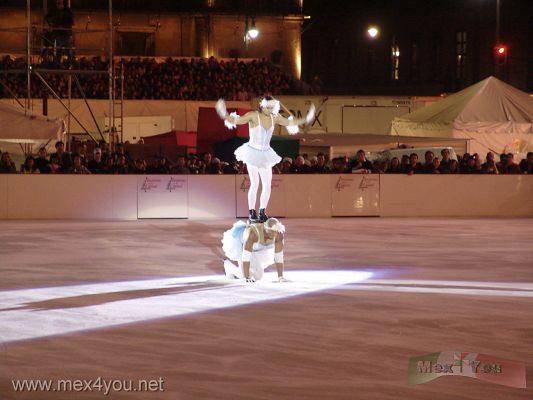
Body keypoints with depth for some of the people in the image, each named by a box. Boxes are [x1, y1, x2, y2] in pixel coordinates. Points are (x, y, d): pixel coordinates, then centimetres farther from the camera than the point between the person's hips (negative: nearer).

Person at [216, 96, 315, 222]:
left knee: (267, 185, 1)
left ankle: (262, 212, 13)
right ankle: (252, 213, -5)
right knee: (255, 183, -12)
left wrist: (306, 119, 11)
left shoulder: (275, 118, 1)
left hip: (265, 154, 5)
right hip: (253, 152, -5)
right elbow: (237, 120, -22)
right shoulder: (253, 116, -14)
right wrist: (225, 115, -40)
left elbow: (289, 122, 14)